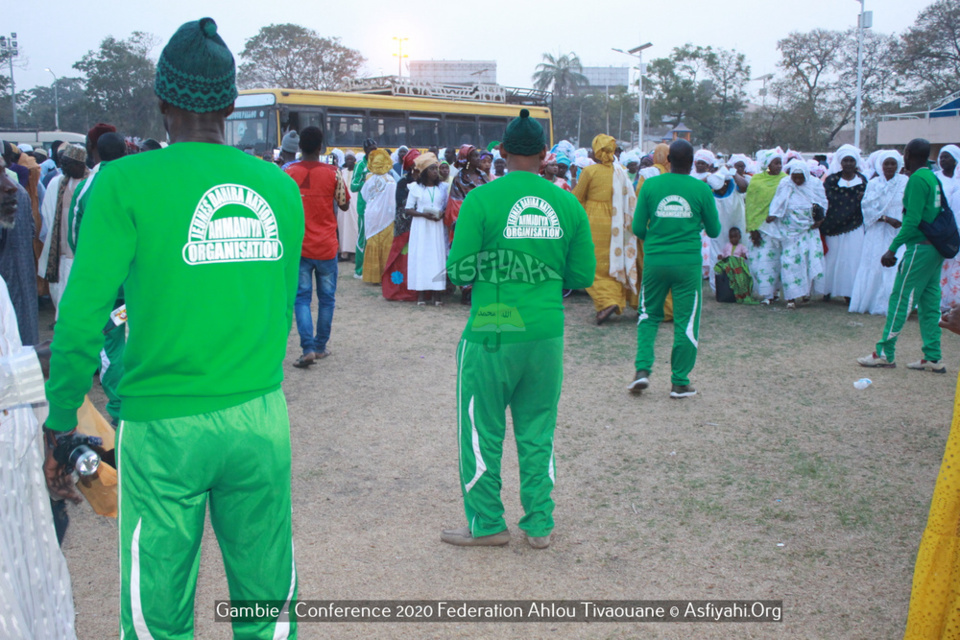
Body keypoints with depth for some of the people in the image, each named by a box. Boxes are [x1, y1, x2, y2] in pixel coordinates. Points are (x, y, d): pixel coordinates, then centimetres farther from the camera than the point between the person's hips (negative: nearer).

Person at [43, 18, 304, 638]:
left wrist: (59, 426, -1)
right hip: (261, 417, 4)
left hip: (165, 425, -3)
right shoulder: (280, 186, 3)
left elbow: (82, 319, -10)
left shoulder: (128, 182, -9)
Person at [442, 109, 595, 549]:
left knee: (482, 433, 11)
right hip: (547, 334, 4)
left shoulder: (482, 200, -10)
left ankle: (487, 524, 22)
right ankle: (539, 525, 24)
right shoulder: (567, 204, 0)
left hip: (492, 334, -3)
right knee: (538, 434, 15)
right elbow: (582, 275, 4)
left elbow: (459, 272, -9)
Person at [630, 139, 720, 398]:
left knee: (649, 315, 17)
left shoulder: (650, 185, -1)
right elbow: (714, 231, 6)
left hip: (655, 260, 1)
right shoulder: (701, 189, -2)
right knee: (686, 322, 7)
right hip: (688, 262, -1)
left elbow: (638, 228, 1)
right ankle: (680, 382, 12)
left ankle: (642, 369, 4)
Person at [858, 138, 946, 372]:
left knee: (900, 299, -4)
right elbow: (932, 214, 16)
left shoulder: (917, 179, -13)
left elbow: (912, 219, -19)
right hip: (937, 248, 9)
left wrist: (892, 248, -18)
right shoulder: (933, 178, 14)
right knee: (929, 303, 10)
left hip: (920, 247, -9)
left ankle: (885, 353, 0)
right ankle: (933, 358, 12)